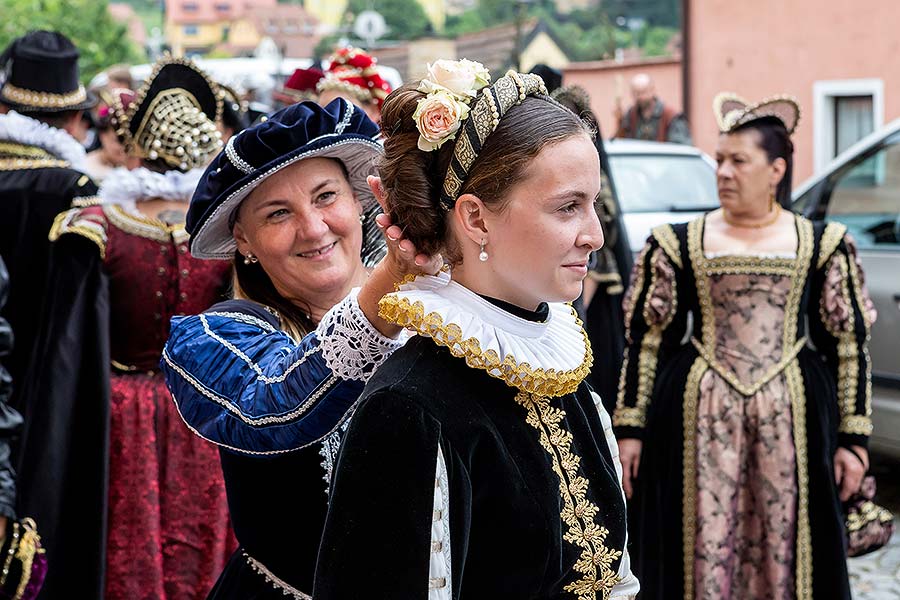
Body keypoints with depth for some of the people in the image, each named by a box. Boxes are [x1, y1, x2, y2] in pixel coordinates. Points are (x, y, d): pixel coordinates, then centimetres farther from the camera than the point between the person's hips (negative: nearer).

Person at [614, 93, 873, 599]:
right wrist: (631, 430, 1)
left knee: (788, 553, 3)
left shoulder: (824, 247, 6)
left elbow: (851, 347, 6)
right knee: (703, 553, 0)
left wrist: (853, 438, 1)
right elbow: (646, 341, 5)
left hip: (790, 423, 0)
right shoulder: (678, 244, 6)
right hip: (700, 423, 0)